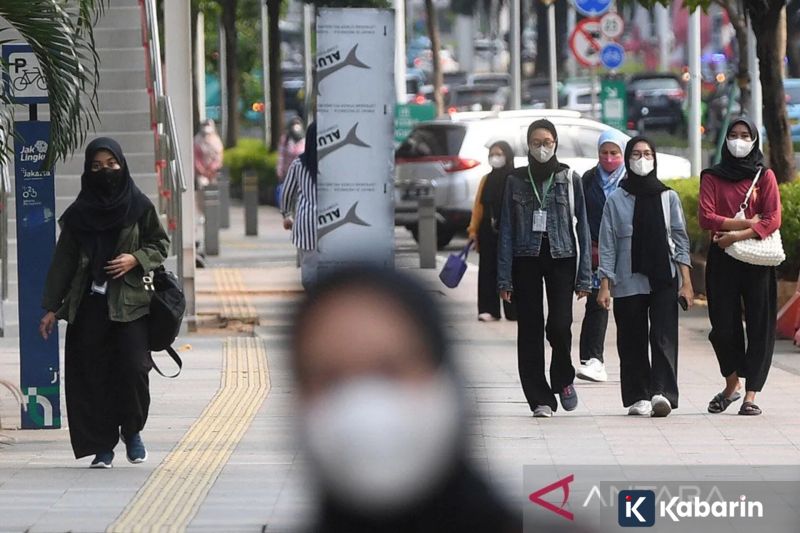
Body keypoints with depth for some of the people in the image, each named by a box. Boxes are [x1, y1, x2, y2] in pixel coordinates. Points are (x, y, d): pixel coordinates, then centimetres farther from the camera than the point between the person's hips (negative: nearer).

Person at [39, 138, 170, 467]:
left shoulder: (139, 206, 4)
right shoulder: (78, 213, 7)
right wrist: (51, 307, 7)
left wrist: (136, 259, -10)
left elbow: (160, 245, 11)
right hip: (88, 304, 2)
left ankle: (132, 431, 12)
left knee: (133, 367, -13)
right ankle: (102, 446, 6)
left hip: (129, 303, -2)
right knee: (92, 376, -2)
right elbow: (63, 261, 10)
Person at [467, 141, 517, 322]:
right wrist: (473, 230, 4)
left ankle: (514, 310, 6)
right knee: (488, 270, 2)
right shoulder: (486, 180, 12)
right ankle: (489, 310, 5)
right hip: (488, 232, 4)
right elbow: (478, 206, 11)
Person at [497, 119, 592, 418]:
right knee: (530, 329, -1)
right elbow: (506, 230, 5)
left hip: (561, 258, -1)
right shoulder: (516, 181, 7)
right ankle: (540, 399, 5)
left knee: (559, 324, -14)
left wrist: (584, 276, -1)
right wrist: (504, 278, -2)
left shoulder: (570, 179, 5)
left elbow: (582, 228, 5)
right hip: (526, 260, 1)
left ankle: (563, 379, 13)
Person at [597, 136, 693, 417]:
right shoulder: (616, 200, 6)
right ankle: (638, 396, 7)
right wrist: (604, 286, -2)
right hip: (628, 283, 0)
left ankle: (662, 393, -23)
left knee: (664, 337, -13)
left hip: (664, 280, 0)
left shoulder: (668, 197, 9)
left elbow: (680, 241, 9)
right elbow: (607, 246, 5)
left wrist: (686, 282, 1)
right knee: (632, 341, 1)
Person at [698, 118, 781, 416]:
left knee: (759, 325, -4)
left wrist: (736, 235, -15)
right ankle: (732, 384, 22)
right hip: (722, 260, 1)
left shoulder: (765, 176, 6)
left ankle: (751, 394, -1)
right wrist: (748, 222, -12)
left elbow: (773, 220, -5)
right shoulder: (712, 177, 8)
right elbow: (706, 217, -5)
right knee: (723, 326, 1)